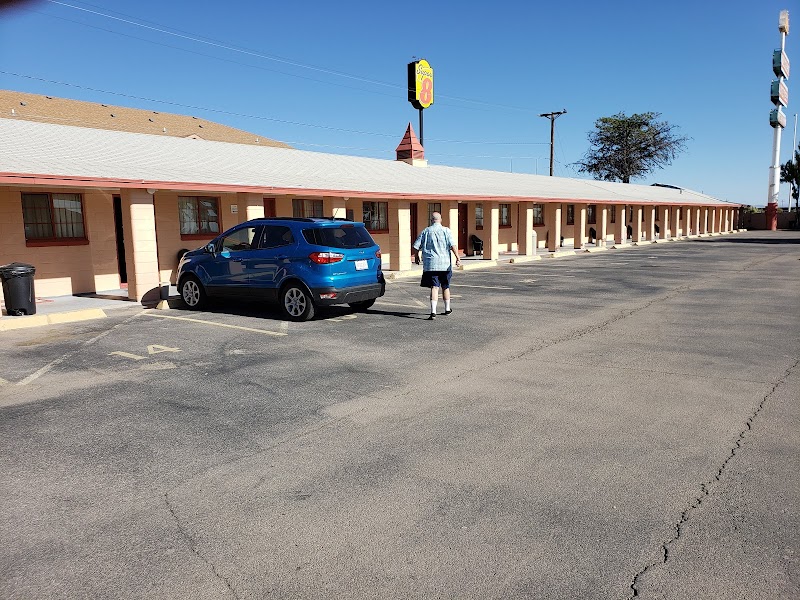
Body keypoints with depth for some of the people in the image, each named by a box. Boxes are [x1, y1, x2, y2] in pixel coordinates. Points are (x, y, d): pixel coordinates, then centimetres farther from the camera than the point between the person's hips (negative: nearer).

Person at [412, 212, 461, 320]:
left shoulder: (426, 231, 5)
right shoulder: (446, 231, 2)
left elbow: (416, 246, 5)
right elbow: (452, 245, -10)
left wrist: (416, 256, 21)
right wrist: (458, 258, -9)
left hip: (430, 264, -1)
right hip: (445, 264, 1)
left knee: (434, 287, -5)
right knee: (445, 287, 17)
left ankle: (433, 312, -19)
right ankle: (447, 309, 31)